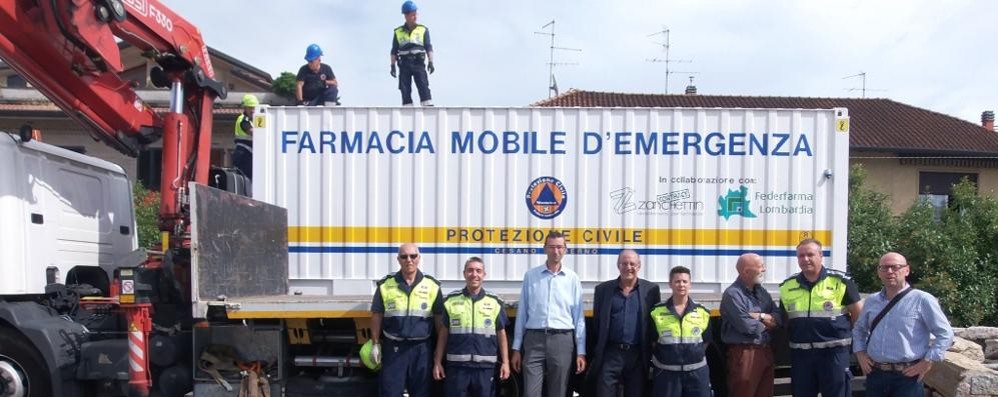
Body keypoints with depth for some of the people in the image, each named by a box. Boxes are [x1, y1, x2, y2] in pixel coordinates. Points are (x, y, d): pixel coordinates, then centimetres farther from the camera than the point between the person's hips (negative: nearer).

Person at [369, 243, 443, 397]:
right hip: (393, 347, 0)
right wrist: (375, 344, 4)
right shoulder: (385, 285, 0)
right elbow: (377, 316, 6)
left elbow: (439, 318, 5)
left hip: (421, 348, 0)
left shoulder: (432, 286, 1)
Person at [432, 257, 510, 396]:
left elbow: (501, 334, 8)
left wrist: (505, 362, 2)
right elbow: (443, 333, 8)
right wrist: (437, 362, 4)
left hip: (485, 367, 1)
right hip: (456, 366, 0)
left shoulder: (495, 302, 5)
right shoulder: (451, 300, 4)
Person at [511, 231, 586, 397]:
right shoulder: (531, 275, 5)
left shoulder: (572, 278, 4)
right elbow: (522, 313, 7)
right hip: (534, 339, 0)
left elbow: (579, 316, 5)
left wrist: (581, 351, 1)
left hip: (562, 340, 0)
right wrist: (516, 348, 5)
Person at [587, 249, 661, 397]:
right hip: (610, 354, 0)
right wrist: (595, 353, 4)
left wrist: (654, 354, 1)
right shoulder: (603, 289, 5)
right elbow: (596, 323, 8)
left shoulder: (651, 290, 4)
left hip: (638, 355, 0)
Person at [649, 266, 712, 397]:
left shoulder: (702, 312, 4)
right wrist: (666, 357, 3)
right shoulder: (657, 311, -2)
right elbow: (651, 341, 5)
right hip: (666, 373, -1)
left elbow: (706, 341, 12)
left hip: (697, 372, 2)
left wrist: (696, 356, 6)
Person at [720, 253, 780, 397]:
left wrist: (760, 316, -13)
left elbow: (778, 318, 6)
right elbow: (746, 326, -21)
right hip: (744, 353, -8)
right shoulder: (733, 294, -13)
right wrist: (766, 324, -3)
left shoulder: (761, 291, 14)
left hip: (765, 351, 8)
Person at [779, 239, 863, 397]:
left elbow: (859, 313, 0)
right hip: (800, 353, 4)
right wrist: (793, 336, 8)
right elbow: (784, 319, 17)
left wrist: (841, 331, 5)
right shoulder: (787, 286, 6)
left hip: (834, 351, -4)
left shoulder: (840, 281, -6)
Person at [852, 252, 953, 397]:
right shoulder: (871, 301, 10)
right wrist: (860, 353, 12)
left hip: (907, 377, -5)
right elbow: (859, 329, 25)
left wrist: (927, 362, -9)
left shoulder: (922, 300, -7)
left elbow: (945, 334, -6)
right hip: (875, 374, 5)